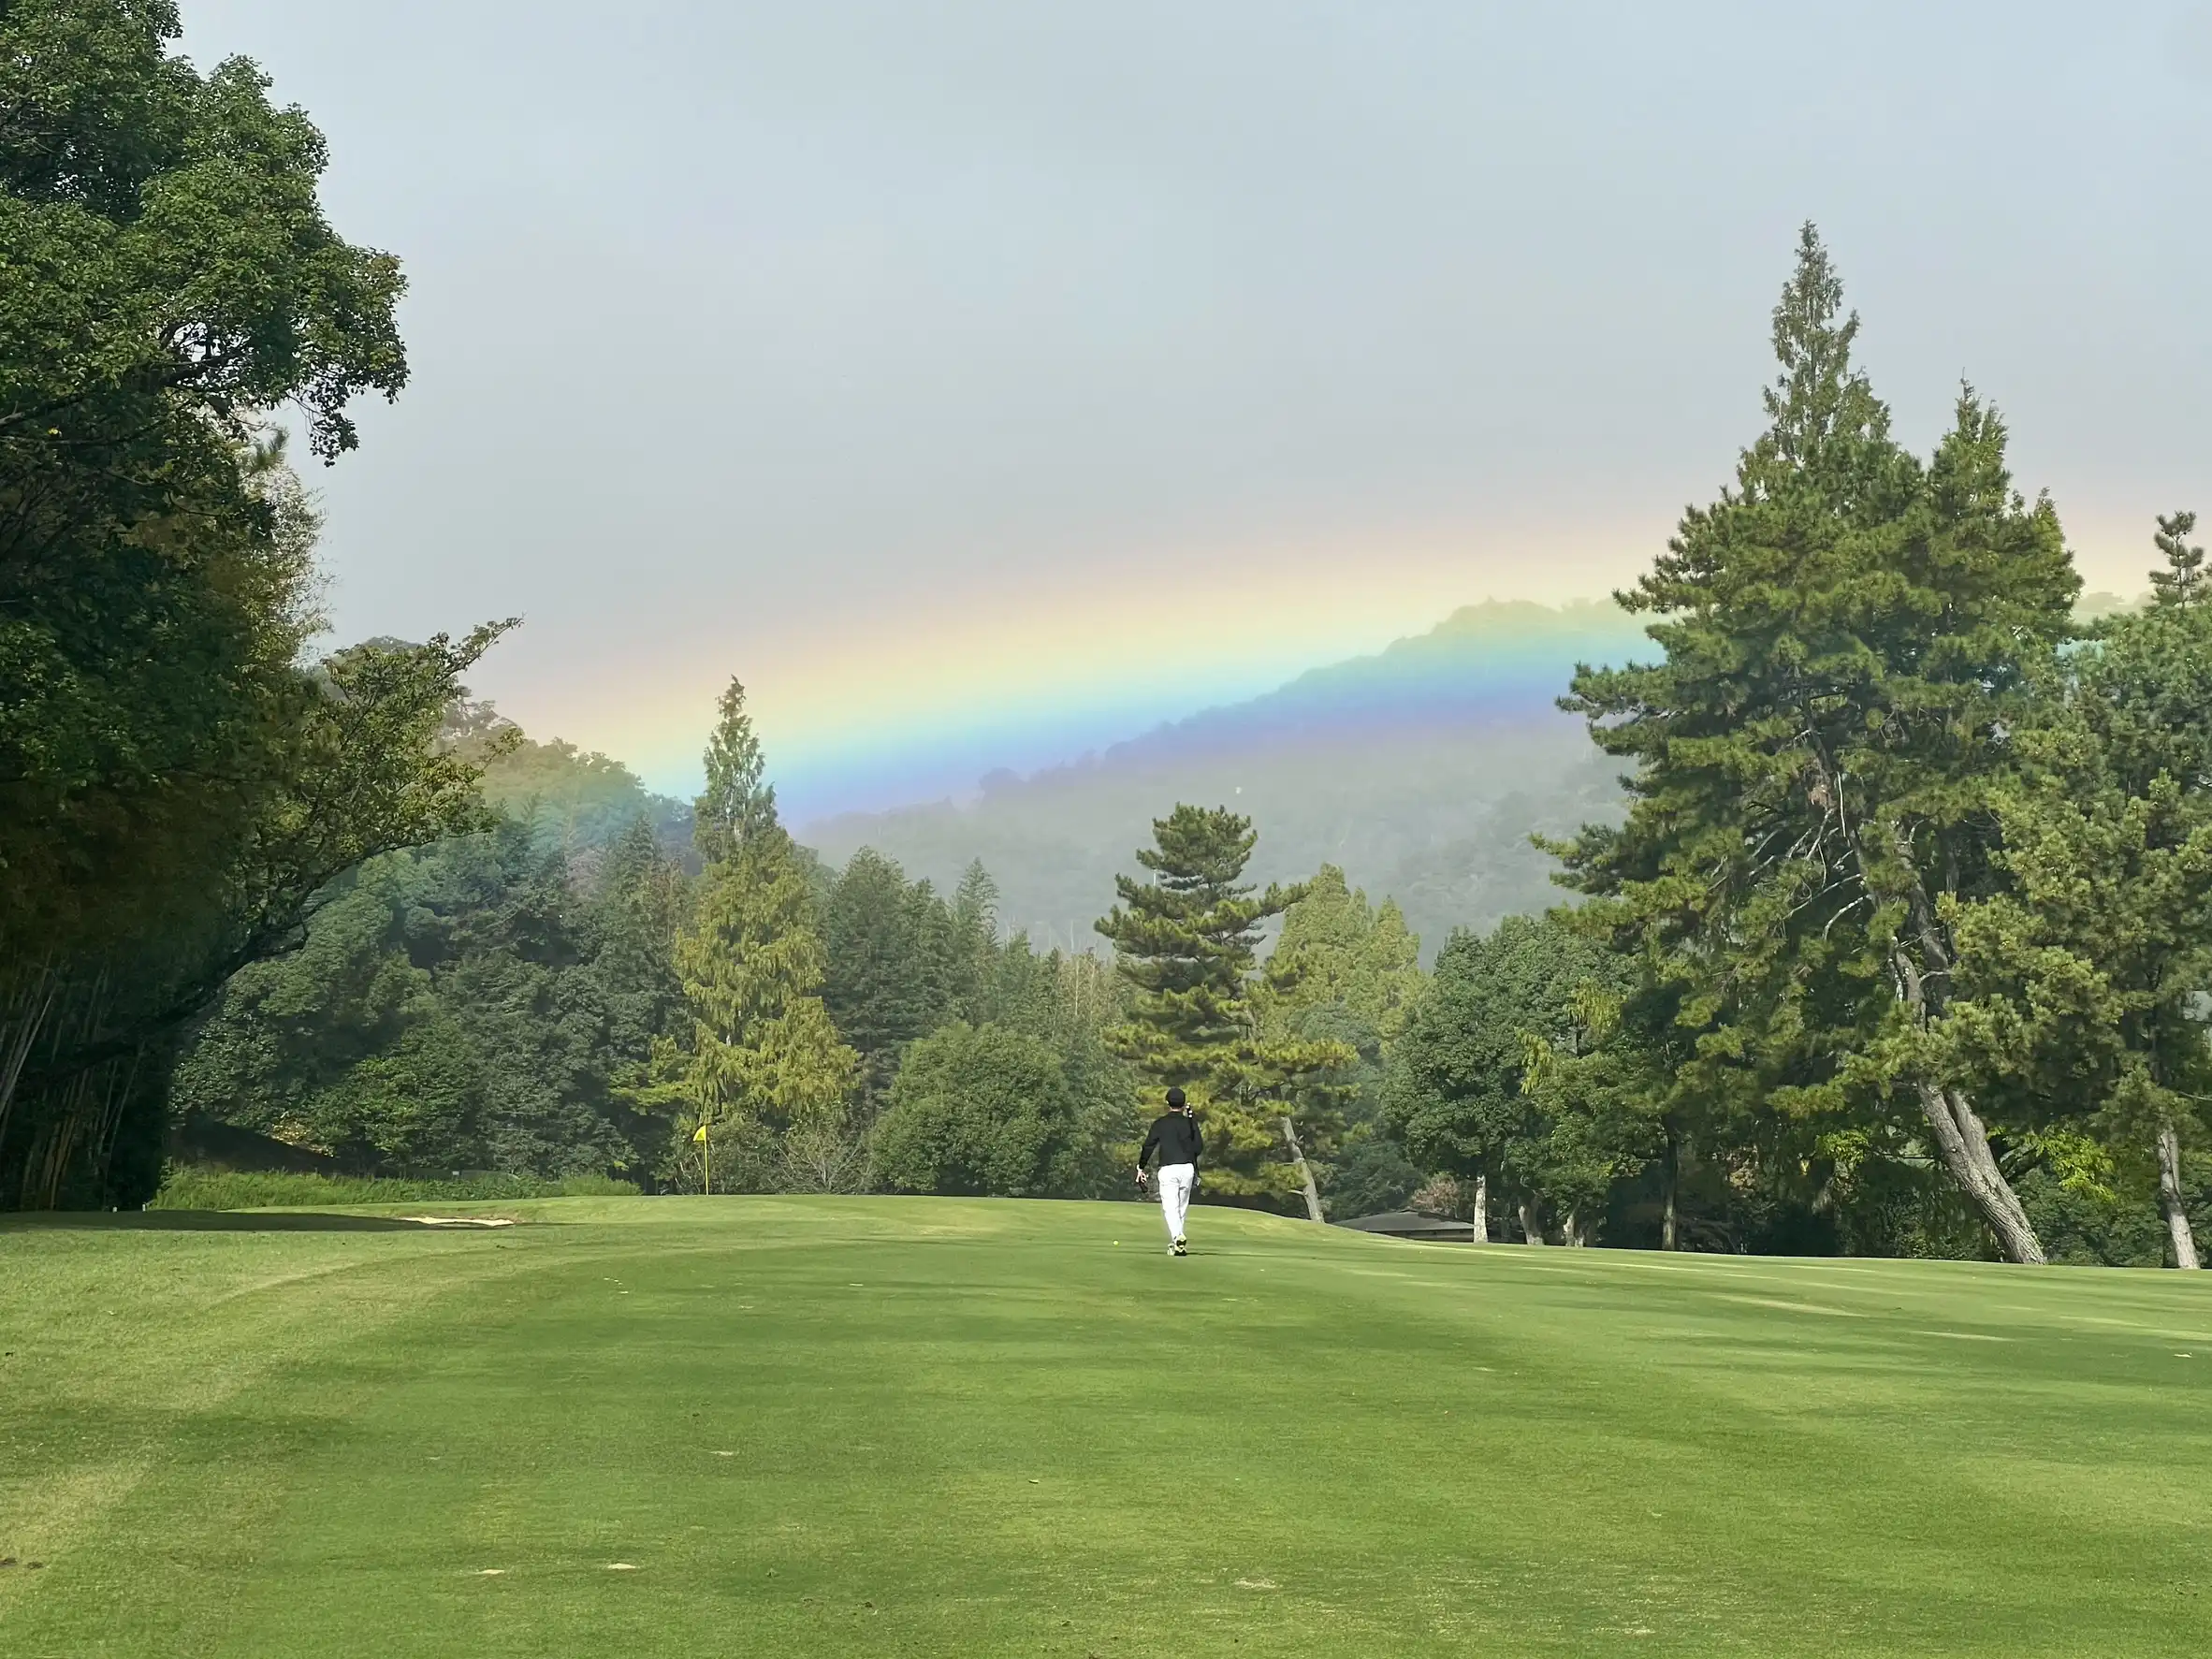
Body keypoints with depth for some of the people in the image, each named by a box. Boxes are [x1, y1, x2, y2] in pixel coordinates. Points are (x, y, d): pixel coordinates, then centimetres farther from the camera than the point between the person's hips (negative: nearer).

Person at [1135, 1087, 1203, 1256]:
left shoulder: (1160, 1123, 2)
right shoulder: (1190, 1123, 7)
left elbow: (1148, 1146, 1)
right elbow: (1197, 1148, 8)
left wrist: (1140, 1168, 10)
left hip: (1168, 1169, -3)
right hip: (1188, 1168, 3)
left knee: (1170, 1207, -11)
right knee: (1182, 1208, 14)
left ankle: (1178, 1238, -33)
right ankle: (1176, 1242, 22)